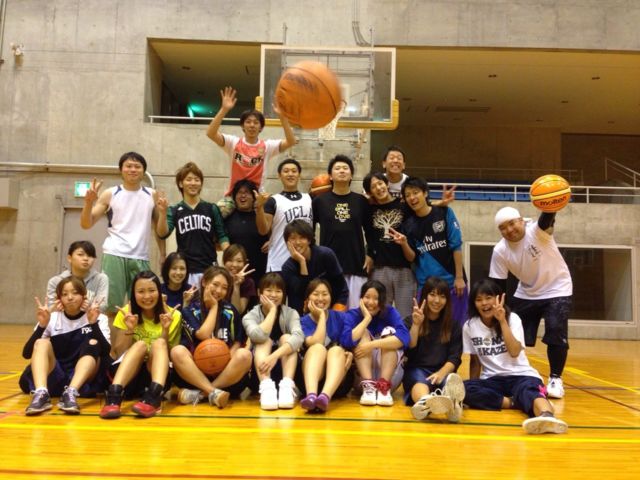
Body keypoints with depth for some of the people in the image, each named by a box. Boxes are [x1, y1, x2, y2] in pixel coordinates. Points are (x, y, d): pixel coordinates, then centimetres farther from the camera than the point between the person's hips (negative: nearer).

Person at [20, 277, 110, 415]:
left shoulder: (99, 318, 0)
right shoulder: (52, 318, 4)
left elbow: (105, 352, -17)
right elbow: (27, 354, -6)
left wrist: (94, 323, -28)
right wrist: (42, 326, -20)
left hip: (84, 381, -1)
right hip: (53, 380, 1)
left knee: (93, 344, -24)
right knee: (41, 343, -20)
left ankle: (71, 393, -43)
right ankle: (41, 394, -41)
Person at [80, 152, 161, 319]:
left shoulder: (152, 195, 10)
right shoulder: (110, 194, 5)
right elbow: (86, 224, 4)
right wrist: (89, 202, -13)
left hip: (140, 258, 2)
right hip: (114, 255, -2)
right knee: (111, 308, -2)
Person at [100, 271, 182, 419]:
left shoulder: (172, 315, -2)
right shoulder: (127, 313, 1)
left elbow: (170, 354, -5)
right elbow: (119, 353, -2)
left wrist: (165, 331, -20)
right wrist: (129, 330, -18)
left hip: (159, 372, 0)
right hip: (130, 375, 1)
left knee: (158, 343, -29)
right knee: (140, 345, -28)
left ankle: (154, 396, -51)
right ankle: (114, 394, -46)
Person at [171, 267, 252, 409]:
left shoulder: (230, 311, 6)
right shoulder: (190, 310, 2)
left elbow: (238, 342, 5)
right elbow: (204, 335, -13)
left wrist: (228, 357, -16)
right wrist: (213, 306, -5)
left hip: (225, 370, 1)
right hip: (197, 369, -1)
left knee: (244, 354, -29)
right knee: (177, 351, -28)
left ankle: (200, 393, -27)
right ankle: (214, 393, -34)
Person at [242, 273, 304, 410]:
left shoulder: (291, 313, -5)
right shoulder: (251, 316, -7)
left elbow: (298, 337, -27)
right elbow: (258, 336, -31)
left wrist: (275, 355, -40)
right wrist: (272, 310, -20)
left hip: (285, 365, 1)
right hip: (260, 369, 0)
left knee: (286, 338, -22)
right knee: (265, 341, -24)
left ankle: (287, 386, -37)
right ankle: (266, 386, -42)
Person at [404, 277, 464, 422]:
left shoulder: (454, 326, 14)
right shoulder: (410, 320, 11)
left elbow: (455, 357, 3)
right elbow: (409, 349, -4)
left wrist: (441, 373, -18)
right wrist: (416, 325, -17)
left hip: (443, 371, 1)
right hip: (416, 370, -1)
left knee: (452, 380, -36)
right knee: (420, 382, -38)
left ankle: (453, 403, -72)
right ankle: (425, 402, -74)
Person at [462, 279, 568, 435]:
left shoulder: (512, 318, -3)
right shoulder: (469, 326, 2)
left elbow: (514, 352, -17)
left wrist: (502, 320, -18)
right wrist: (474, 389, 2)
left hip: (521, 376, -2)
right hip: (492, 379, 2)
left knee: (528, 391, -39)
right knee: (464, 389, -30)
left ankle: (547, 416, -71)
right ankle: (516, 402, -35)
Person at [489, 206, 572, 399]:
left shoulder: (537, 231, -26)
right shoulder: (499, 251, -15)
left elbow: (548, 217, -49)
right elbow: (498, 286, -9)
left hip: (557, 290, -4)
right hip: (526, 294, 4)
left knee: (556, 334, -17)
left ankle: (555, 379, 3)